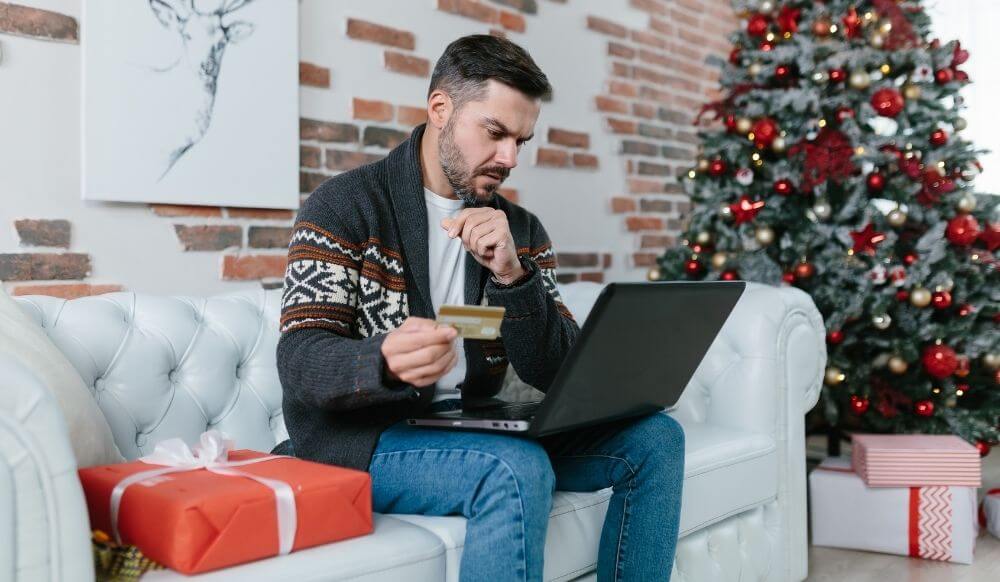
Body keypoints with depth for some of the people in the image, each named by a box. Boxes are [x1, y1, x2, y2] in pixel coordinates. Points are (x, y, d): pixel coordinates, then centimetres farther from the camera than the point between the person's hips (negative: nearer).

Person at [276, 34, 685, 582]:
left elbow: (556, 373, -2)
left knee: (655, 438, -6)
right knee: (518, 469, -33)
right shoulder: (344, 206, -7)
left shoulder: (521, 230, 8)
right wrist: (385, 361, -38)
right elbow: (299, 360, -16)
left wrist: (513, 275, -20)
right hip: (361, 437, -5)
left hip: (474, 428, 6)